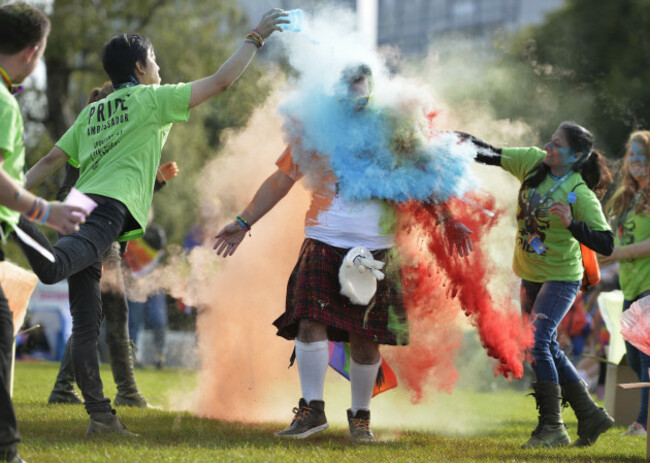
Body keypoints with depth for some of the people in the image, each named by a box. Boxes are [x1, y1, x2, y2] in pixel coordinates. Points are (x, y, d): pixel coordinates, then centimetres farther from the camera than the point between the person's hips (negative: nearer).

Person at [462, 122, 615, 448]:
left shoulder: (581, 195, -22)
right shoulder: (533, 162, -5)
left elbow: (606, 246, -26)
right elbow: (490, 155, 3)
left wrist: (571, 224, -38)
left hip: (561, 278, -8)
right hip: (531, 276, 8)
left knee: (535, 343, -19)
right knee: (548, 349, 12)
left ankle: (552, 427, -11)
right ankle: (591, 416, 23)